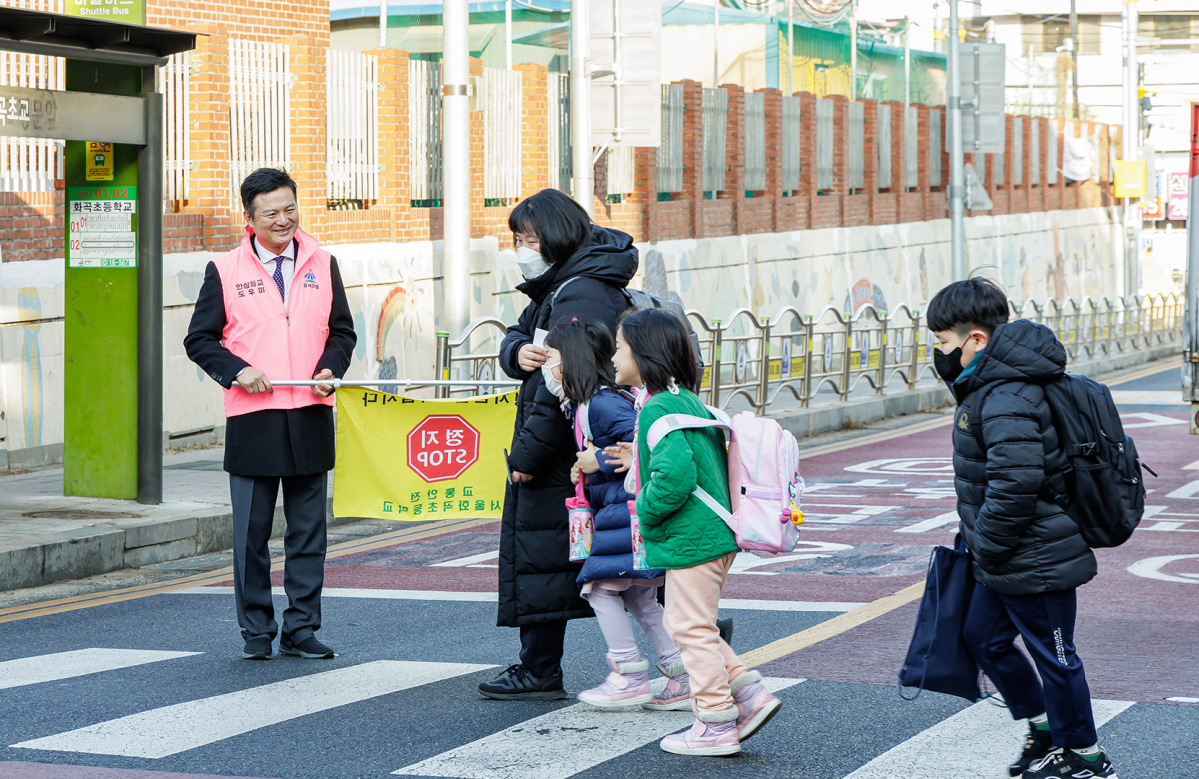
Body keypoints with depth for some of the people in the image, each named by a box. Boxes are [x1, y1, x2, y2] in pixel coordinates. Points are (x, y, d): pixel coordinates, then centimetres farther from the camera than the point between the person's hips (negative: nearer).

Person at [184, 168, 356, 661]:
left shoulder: (322, 265, 10)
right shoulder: (224, 272, 2)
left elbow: (342, 332, 15)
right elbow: (200, 339, 5)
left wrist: (330, 369, -5)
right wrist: (238, 371, -10)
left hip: (310, 418, 2)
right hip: (252, 421, -2)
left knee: (308, 531, 5)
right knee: (251, 532, 3)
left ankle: (301, 629, 13)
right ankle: (256, 632, 13)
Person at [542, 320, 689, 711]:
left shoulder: (603, 402, -17)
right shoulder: (584, 405, 15)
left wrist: (601, 462, -20)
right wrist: (586, 472, 14)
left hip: (629, 510, -10)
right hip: (619, 510, 10)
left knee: (601, 585, -5)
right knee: (638, 596, 12)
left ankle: (630, 678, 1)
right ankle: (683, 680, 14)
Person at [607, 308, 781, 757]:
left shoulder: (657, 409, -18)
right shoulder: (686, 400, 13)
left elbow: (675, 474, -30)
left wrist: (646, 510, -14)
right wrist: (639, 462, 20)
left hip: (689, 539, -10)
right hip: (716, 533, 10)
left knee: (692, 628, 0)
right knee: (690, 625, 19)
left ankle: (716, 726, 6)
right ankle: (750, 694, 17)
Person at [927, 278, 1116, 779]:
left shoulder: (1006, 401, -25)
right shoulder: (989, 386, 9)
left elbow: (1014, 485, -31)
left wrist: (987, 546, -19)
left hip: (1035, 563, -11)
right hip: (1012, 561, 11)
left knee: (1052, 654, 3)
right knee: (983, 636, 20)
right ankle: (1044, 729, 33)